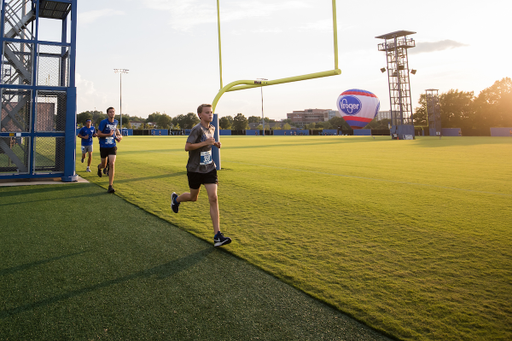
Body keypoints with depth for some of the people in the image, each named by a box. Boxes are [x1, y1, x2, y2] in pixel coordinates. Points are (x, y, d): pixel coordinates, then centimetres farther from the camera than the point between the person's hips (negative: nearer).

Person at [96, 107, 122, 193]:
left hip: (112, 146, 2)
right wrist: (109, 134, -24)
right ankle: (99, 167, 56)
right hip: (103, 147, -2)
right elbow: (98, 134, -11)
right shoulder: (103, 122, -10)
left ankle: (110, 186, -11)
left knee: (112, 164, -14)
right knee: (104, 165, 13)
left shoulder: (116, 122, 6)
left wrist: (117, 137, 10)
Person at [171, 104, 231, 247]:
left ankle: (217, 235, -10)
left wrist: (214, 143, 7)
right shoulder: (197, 129, -16)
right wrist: (206, 143, -26)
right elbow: (187, 147, -23)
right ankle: (176, 198, 52)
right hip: (195, 169, -5)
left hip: (209, 168, 5)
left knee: (213, 198, -9)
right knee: (193, 198, 14)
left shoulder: (212, 128, 7)